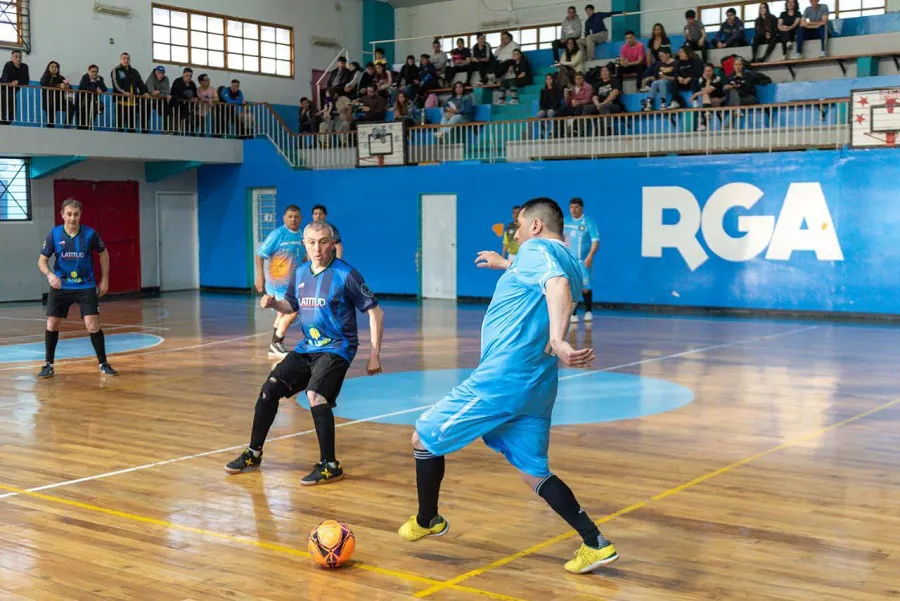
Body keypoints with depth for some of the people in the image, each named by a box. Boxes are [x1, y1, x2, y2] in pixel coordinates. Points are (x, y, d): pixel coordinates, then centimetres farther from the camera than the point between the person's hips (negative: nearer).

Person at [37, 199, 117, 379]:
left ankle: (103, 364, 7)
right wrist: (49, 274, -22)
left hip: (86, 286, -1)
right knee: (52, 324, 1)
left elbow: (103, 254, 6)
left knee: (93, 325, -8)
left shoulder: (90, 234, -10)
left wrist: (104, 280, 6)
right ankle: (48, 365, 16)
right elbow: (42, 260, -1)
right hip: (60, 286, 2)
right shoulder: (54, 234, -8)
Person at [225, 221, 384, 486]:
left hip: (337, 348, -7)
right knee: (270, 387, 2)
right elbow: (291, 305, 22)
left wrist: (374, 354, -15)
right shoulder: (300, 273, 5)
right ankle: (254, 453, 19)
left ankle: (330, 466, -16)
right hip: (308, 346, 7)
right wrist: (273, 303, -2)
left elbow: (375, 311, -11)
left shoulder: (345, 275, -14)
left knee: (315, 394, -27)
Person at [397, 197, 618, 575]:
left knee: (424, 437, 9)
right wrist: (504, 264, 46)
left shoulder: (535, 249, -10)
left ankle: (427, 521, 25)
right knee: (534, 472, 13)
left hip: (501, 378, -9)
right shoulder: (565, 261, 15)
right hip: (537, 387, 9)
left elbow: (558, 284, -31)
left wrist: (557, 339, -45)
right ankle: (595, 544, 3)